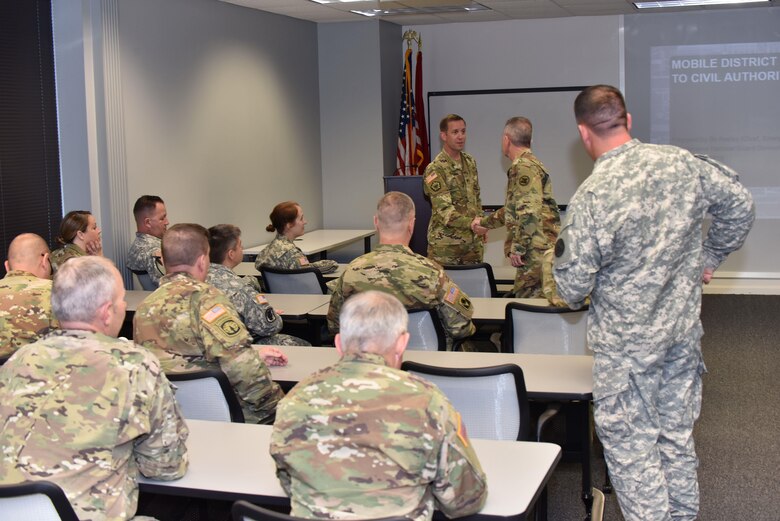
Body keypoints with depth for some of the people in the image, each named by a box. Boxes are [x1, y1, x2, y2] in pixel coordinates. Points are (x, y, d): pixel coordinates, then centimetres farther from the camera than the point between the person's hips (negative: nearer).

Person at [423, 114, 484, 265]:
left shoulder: (470, 162, 11)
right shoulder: (435, 169, -13)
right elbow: (444, 210, -20)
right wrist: (472, 223, -29)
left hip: (473, 241, 6)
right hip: (445, 244, -6)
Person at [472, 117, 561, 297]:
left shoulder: (524, 167, -12)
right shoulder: (528, 164, 22)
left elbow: (530, 211, -24)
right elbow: (513, 209, 35)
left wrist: (517, 247, -20)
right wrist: (485, 222, 44)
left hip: (537, 252, -10)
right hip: (538, 251, 10)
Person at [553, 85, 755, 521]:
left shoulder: (590, 198, -20)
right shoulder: (682, 163, -5)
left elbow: (573, 287, -16)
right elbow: (740, 204, 7)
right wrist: (709, 257, 17)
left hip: (626, 342, -6)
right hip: (684, 329, 6)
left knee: (630, 441, 7)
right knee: (677, 434, 19)